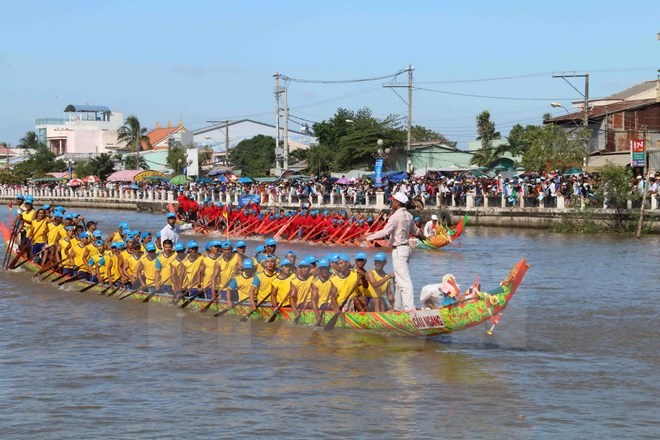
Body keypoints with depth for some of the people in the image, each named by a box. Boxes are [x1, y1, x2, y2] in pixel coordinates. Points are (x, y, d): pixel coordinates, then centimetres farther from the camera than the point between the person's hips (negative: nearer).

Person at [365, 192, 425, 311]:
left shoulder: (395, 216, -16)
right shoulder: (408, 216, 12)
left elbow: (385, 232, -26)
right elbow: (415, 230, 29)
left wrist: (368, 237, -23)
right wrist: (422, 236, 51)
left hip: (398, 250, -9)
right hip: (406, 248, 9)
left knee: (404, 280, -14)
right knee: (399, 279, 17)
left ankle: (409, 307, -20)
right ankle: (398, 306, 23)